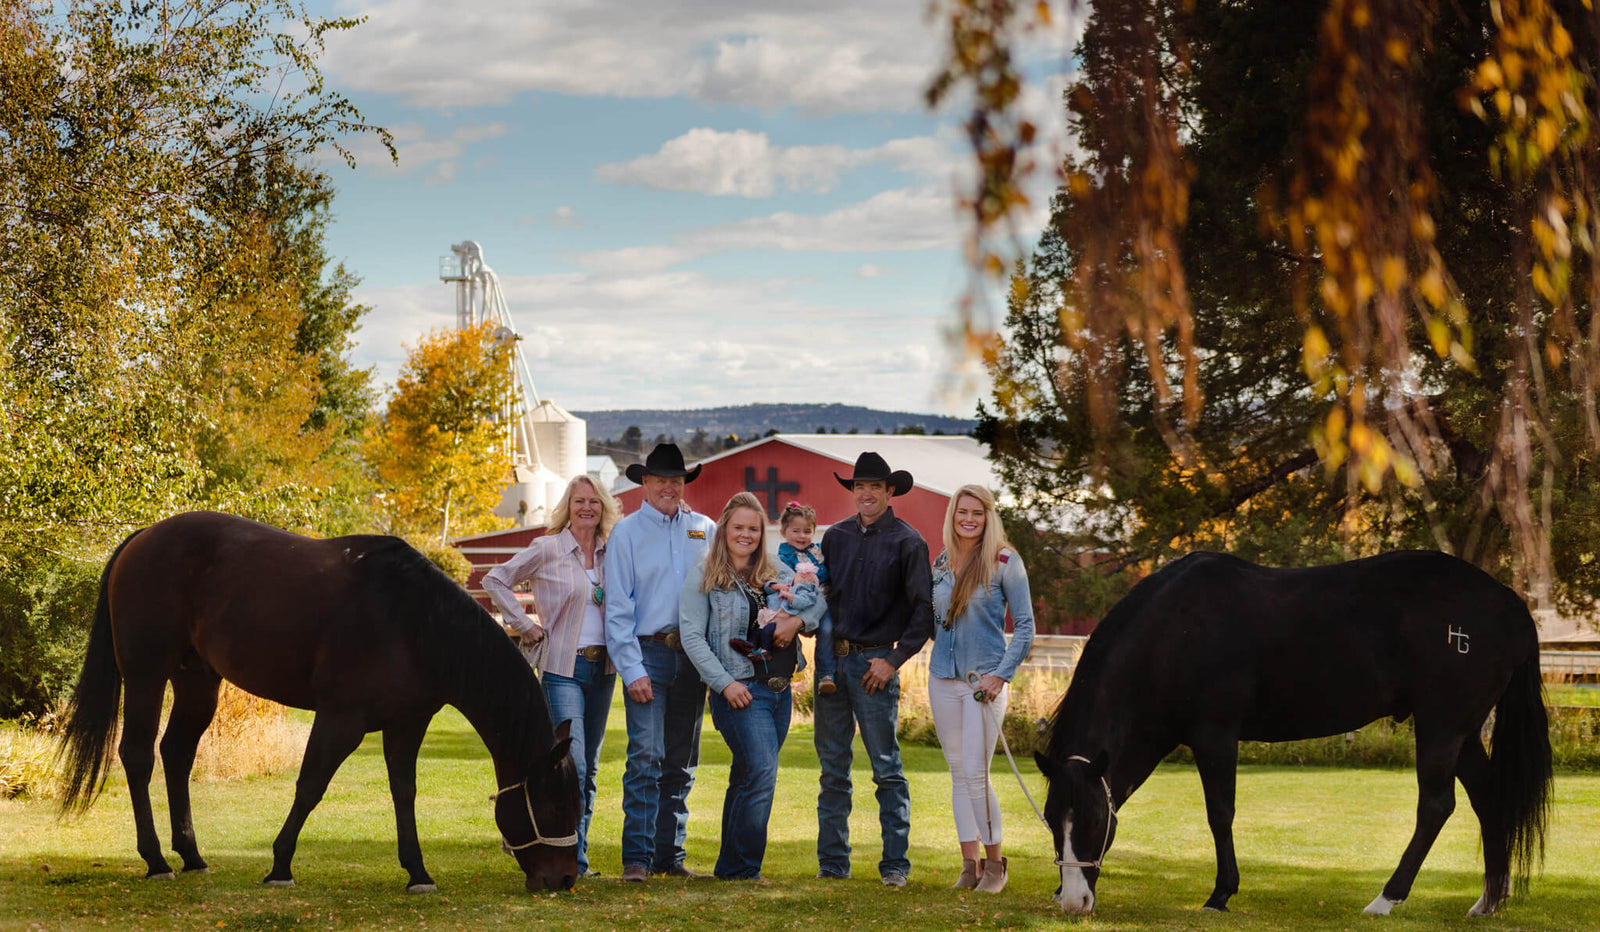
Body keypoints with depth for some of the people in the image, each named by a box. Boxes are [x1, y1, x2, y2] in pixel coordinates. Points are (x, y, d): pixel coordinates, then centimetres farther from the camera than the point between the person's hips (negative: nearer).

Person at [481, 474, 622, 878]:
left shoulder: (611, 553, 9)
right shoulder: (547, 550, -4)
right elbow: (495, 581, 2)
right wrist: (524, 624, -3)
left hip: (602, 667, 5)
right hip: (563, 667, -5)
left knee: (589, 769, 9)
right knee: (573, 765, -15)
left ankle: (578, 855, 16)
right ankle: (571, 859, -13)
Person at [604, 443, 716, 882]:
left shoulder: (705, 530, 11)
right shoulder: (627, 532, 2)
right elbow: (617, 608, -2)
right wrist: (633, 670, -11)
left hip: (693, 656, 4)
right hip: (648, 652, -4)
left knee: (682, 763, 7)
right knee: (645, 757, -11)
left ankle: (671, 854, 13)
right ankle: (636, 857, -9)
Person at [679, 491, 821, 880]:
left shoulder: (779, 573, 14)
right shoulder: (703, 578, 1)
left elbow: (819, 603, 17)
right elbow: (692, 636, -6)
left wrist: (798, 620, -6)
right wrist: (725, 683, -14)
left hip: (779, 690, 6)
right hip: (739, 690, -5)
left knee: (747, 779, 12)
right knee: (761, 773, -16)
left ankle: (730, 867, 20)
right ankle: (742, 868, -8)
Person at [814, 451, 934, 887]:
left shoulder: (907, 541, -1)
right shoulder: (835, 536, 12)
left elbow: (924, 608, -4)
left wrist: (893, 660, -9)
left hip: (875, 662, -4)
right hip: (831, 658, 5)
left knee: (887, 768, -3)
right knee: (833, 768, 7)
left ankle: (895, 864, 2)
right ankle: (832, 862, 12)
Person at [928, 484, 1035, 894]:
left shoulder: (1005, 562, -6)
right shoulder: (942, 563, 9)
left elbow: (1025, 626, -6)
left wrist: (1001, 675, -13)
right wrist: (943, 645, 6)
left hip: (985, 679, -5)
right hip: (943, 677, 5)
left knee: (976, 772, -10)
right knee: (958, 773, 7)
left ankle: (994, 863, 2)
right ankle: (970, 864, 12)